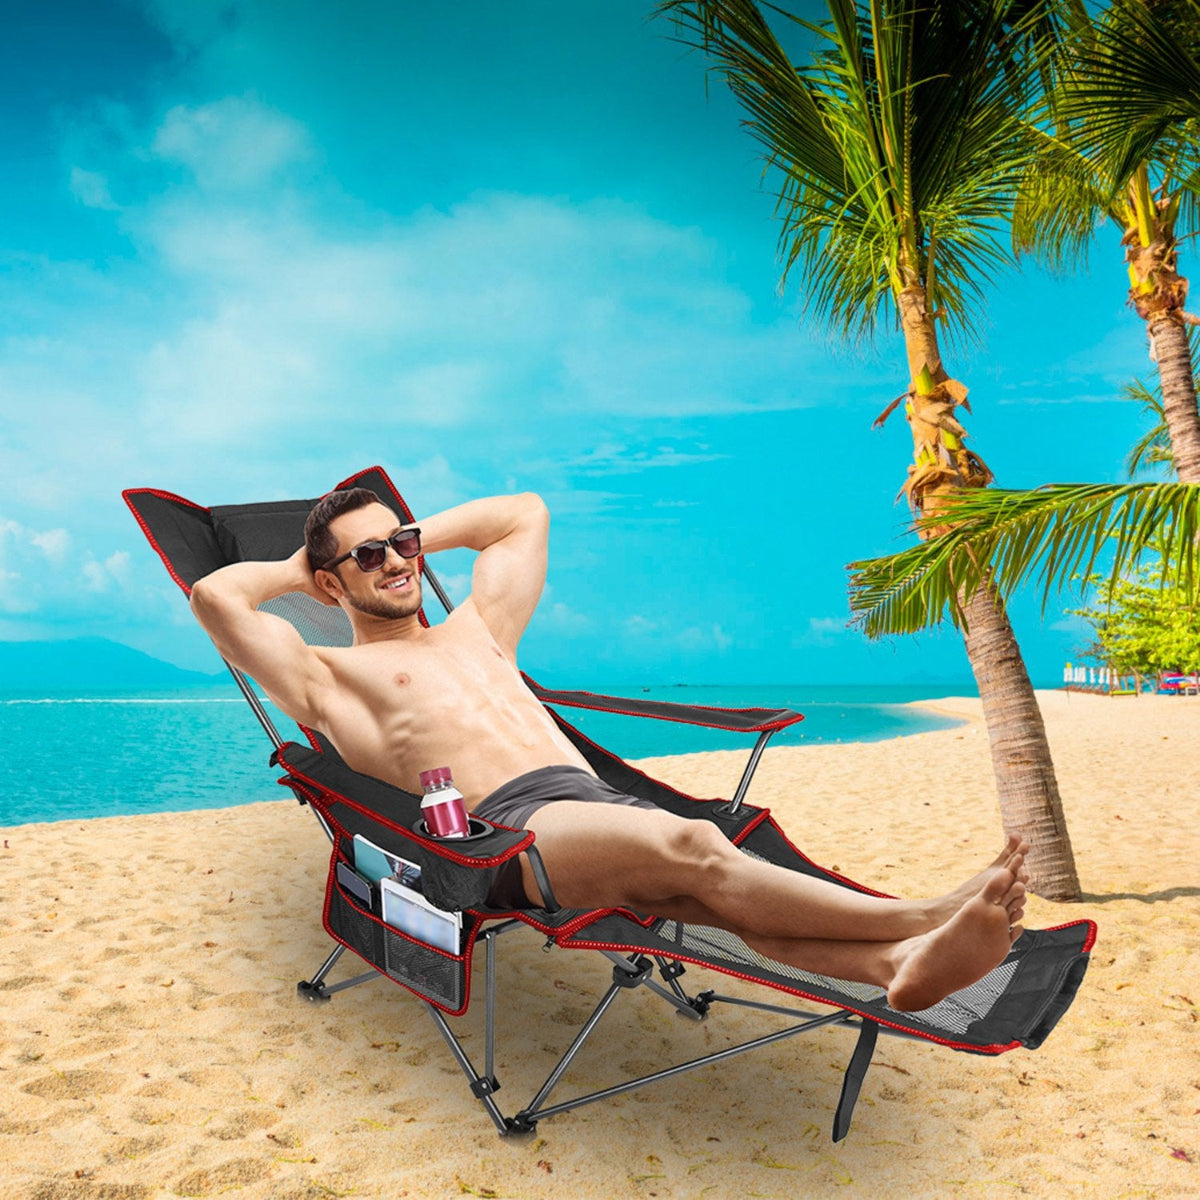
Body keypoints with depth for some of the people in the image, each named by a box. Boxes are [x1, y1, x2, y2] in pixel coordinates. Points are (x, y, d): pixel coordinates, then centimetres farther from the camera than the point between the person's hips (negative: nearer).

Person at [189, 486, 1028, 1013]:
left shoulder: (474, 631, 33)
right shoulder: (331, 677, 16)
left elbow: (525, 515, 42)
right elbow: (215, 595, 5)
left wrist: (412, 533, 41)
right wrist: (295, 566, 24)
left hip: (598, 797, 6)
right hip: (511, 824, -6)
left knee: (725, 890, -26)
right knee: (691, 848, -34)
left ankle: (901, 963, -49)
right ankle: (922, 918, -45)